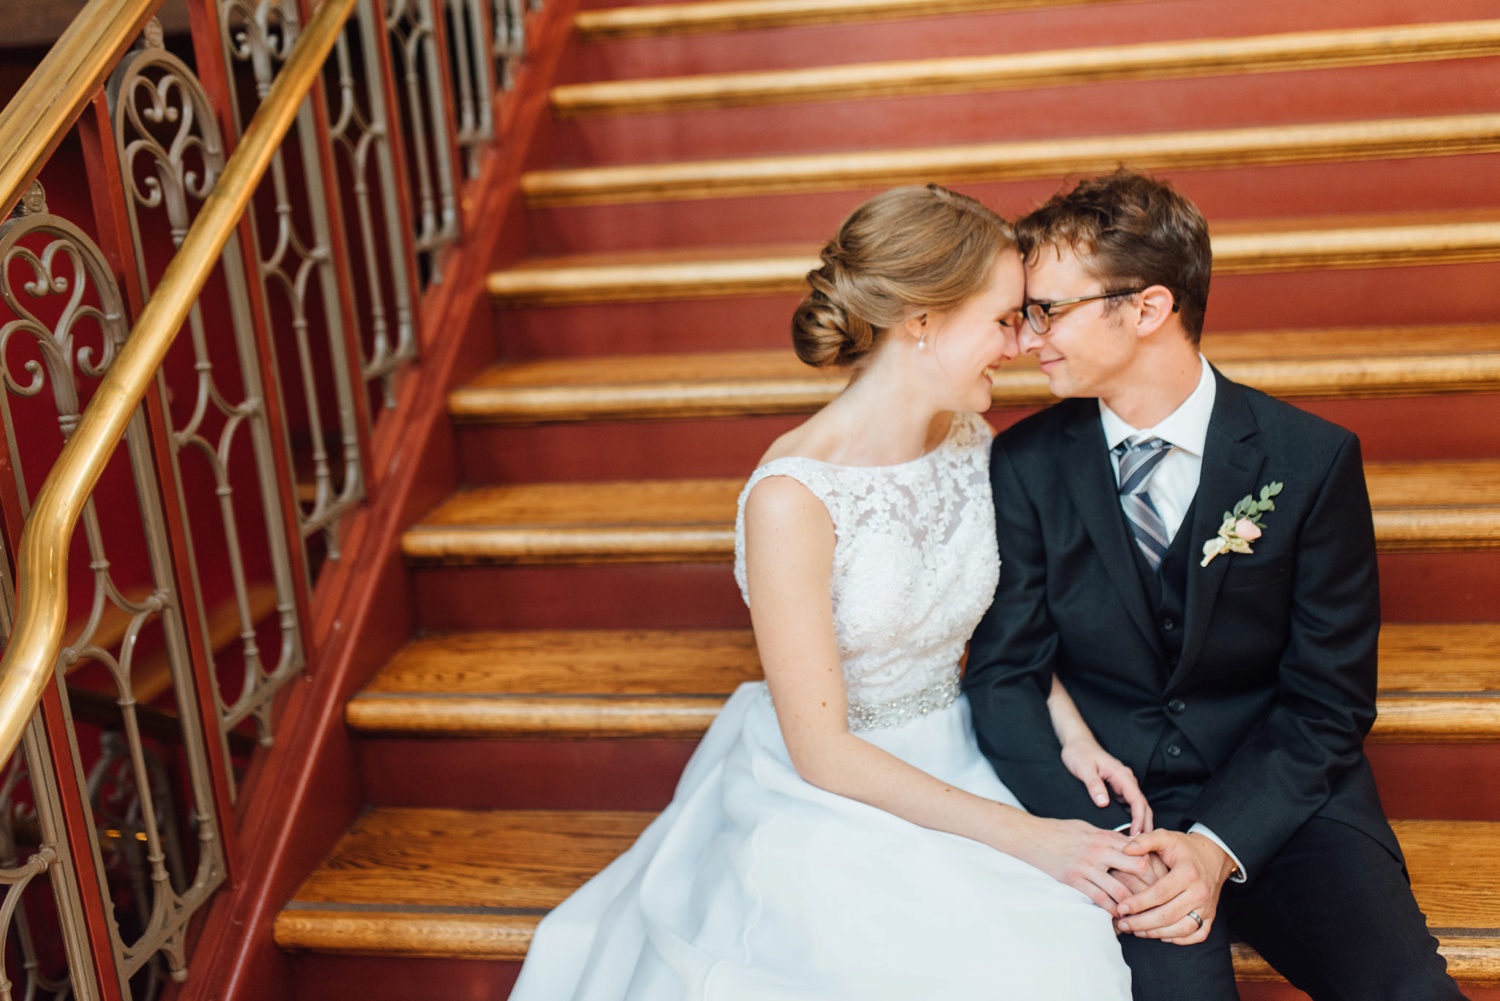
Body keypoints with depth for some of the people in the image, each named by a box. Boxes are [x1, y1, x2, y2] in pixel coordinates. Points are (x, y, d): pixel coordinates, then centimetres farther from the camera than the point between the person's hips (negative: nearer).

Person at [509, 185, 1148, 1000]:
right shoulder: (792, 497, -22)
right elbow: (822, 752, -18)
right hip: (826, 803, -6)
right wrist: (1021, 835, -20)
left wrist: (1075, 739, -4)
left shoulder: (971, 443, -2)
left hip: (955, 770, 6)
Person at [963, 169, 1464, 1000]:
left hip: (1278, 799, 1)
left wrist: (1218, 844, -16)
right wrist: (1087, 835, -18)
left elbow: (1328, 698, -3)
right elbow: (1003, 675, -3)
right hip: (1103, 798, 0)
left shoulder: (1313, 459, -5)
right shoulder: (1024, 465, -2)